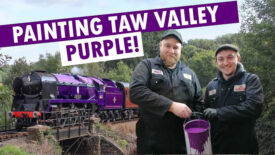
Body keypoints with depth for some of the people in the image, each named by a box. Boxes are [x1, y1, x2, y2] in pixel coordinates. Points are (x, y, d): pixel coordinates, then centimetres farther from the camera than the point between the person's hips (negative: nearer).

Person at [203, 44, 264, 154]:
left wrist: (218, 112, -20)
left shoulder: (251, 80, -3)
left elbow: (254, 107, -19)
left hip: (243, 147, -3)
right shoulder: (211, 85, 11)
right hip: (216, 147, 4)